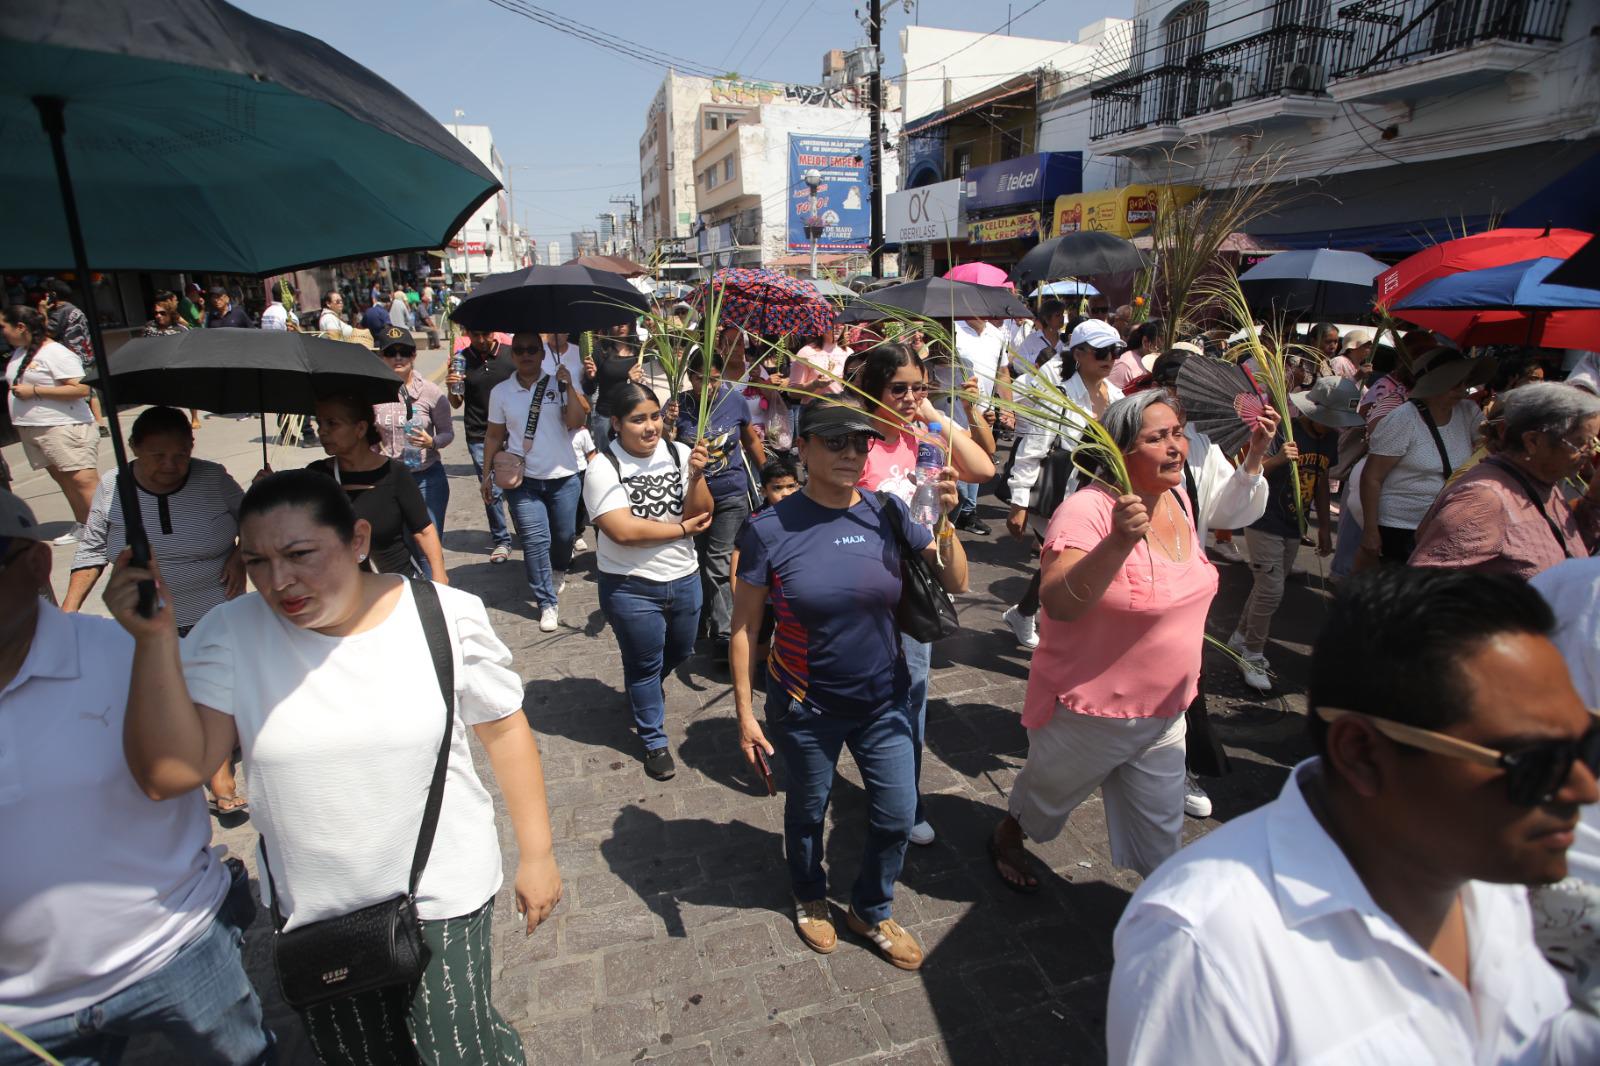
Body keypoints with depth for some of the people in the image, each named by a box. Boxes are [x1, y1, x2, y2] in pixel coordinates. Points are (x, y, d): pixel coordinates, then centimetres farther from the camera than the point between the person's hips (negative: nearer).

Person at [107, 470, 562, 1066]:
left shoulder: (446, 616, -17)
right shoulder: (231, 635, -12)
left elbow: (504, 729, -7)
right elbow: (169, 775, -18)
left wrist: (536, 854, -2)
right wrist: (155, 638, -27)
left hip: (444, 894, -3)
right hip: (312, 908, 3)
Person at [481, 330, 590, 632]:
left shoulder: (560, 384, -2)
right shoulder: (501, 392, 2)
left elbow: (576, 422, -13)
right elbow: (494, 436, 8)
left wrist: (569, 387, -21)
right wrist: (487, 474, 6)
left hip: (563, 476, 0)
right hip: (522, 479, 0)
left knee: (565, 535, 12)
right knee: (535, 539, -6)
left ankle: (559, 570, 45)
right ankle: (547, 602, 3)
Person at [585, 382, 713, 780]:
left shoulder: (680, 453, -6)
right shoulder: (603, 467, -16)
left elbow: (702, 515, -9)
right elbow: (624, 530, -25)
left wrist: (696, 476, -27)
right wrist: (684, 528, -16)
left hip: (684, 579, 5)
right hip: (631, 587, -4)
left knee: (680, 650, 26)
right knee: (644, 664, 12)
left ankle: (648, 685, 59)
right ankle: (654, 740, 34)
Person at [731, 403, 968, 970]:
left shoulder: (888, 514, -10)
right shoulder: (770, 529, -18)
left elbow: (956, 582, -9)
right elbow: (744, 626, -10)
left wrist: (944, 519, -25)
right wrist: (745, 712, -8)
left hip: (884, 700, 3)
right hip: (804, 708, -2)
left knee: (897, 818, 14)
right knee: (806, 813, 21)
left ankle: (871, 911, 44)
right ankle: (810, 899, 53)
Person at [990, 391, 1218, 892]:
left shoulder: (1176, 499, -1)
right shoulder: (1088, 509, -27)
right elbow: (1057, 603, -39)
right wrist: (1119, 541, -47)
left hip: (1164, 713, 6)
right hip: (1091, 713, -6)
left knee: (1161, 839, 19)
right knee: (1046, 794, 23)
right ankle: (1006, 839, 53)